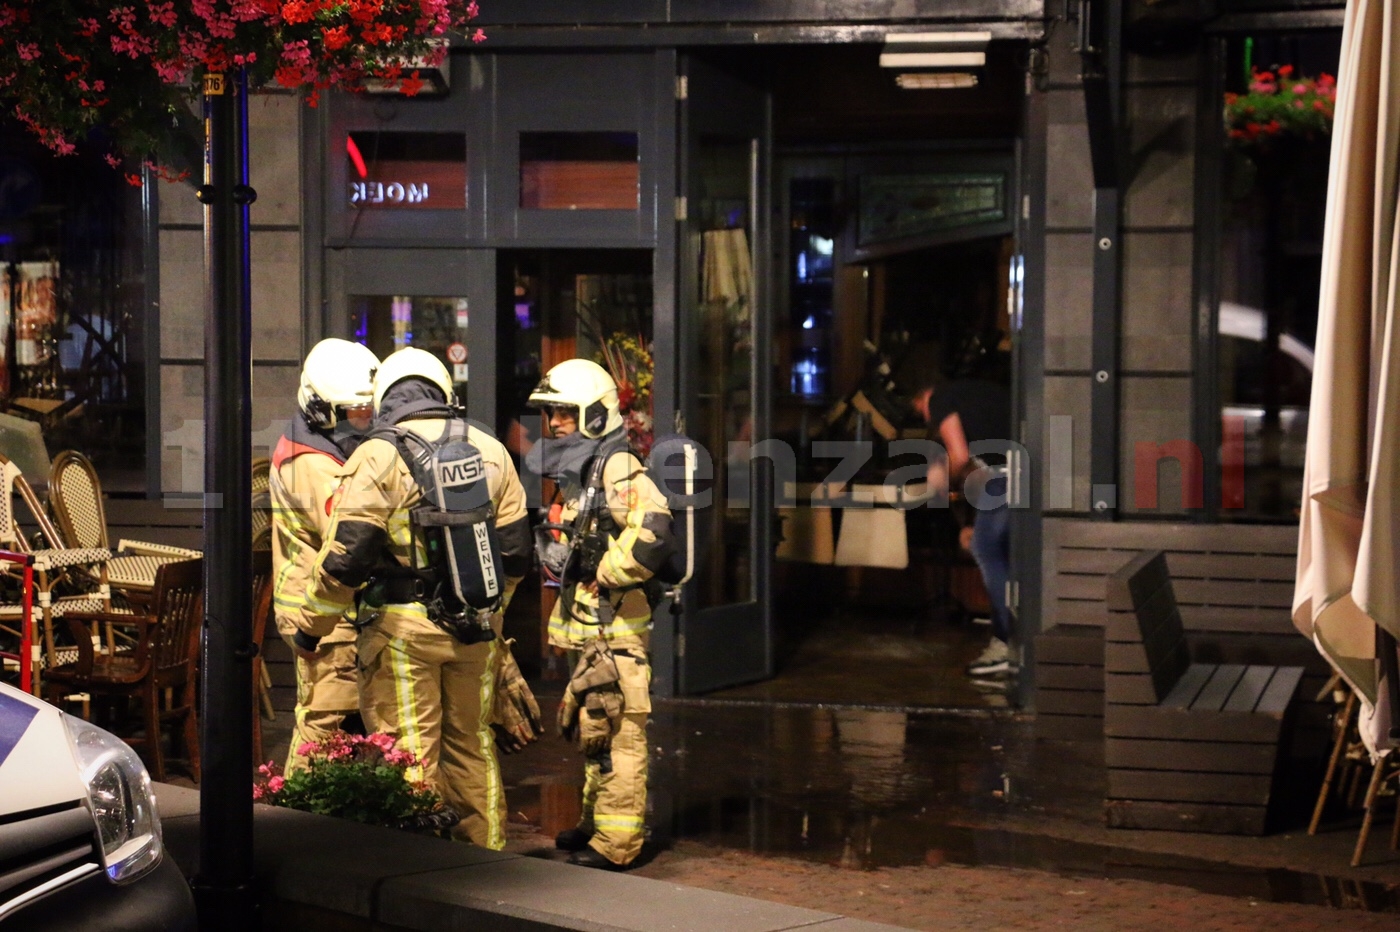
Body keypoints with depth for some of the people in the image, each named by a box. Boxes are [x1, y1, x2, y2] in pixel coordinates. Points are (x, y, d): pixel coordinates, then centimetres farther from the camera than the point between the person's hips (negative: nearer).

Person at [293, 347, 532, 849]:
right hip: (475, 629, 5)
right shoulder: (490, 451, 7)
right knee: (472, 743, 17)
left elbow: (345, 557, -13)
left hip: (402, 627, -5)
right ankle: (485, 851, 25)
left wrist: (312, 624, 0)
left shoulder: (377, 457, -9)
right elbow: (514, 548, 12)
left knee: (408, 756, 1)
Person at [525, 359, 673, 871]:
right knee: (591, 728, 18)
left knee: (615, 731, -7)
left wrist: (603, 571, -21)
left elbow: (651, 528, -30)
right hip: (586, 624, 11)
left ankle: (616, 842, -4)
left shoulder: (617, 468, -15)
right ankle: (597, 821, 30)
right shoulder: (578, 473, 18)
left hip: (614, 625, -11)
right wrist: (556, 553, 13)